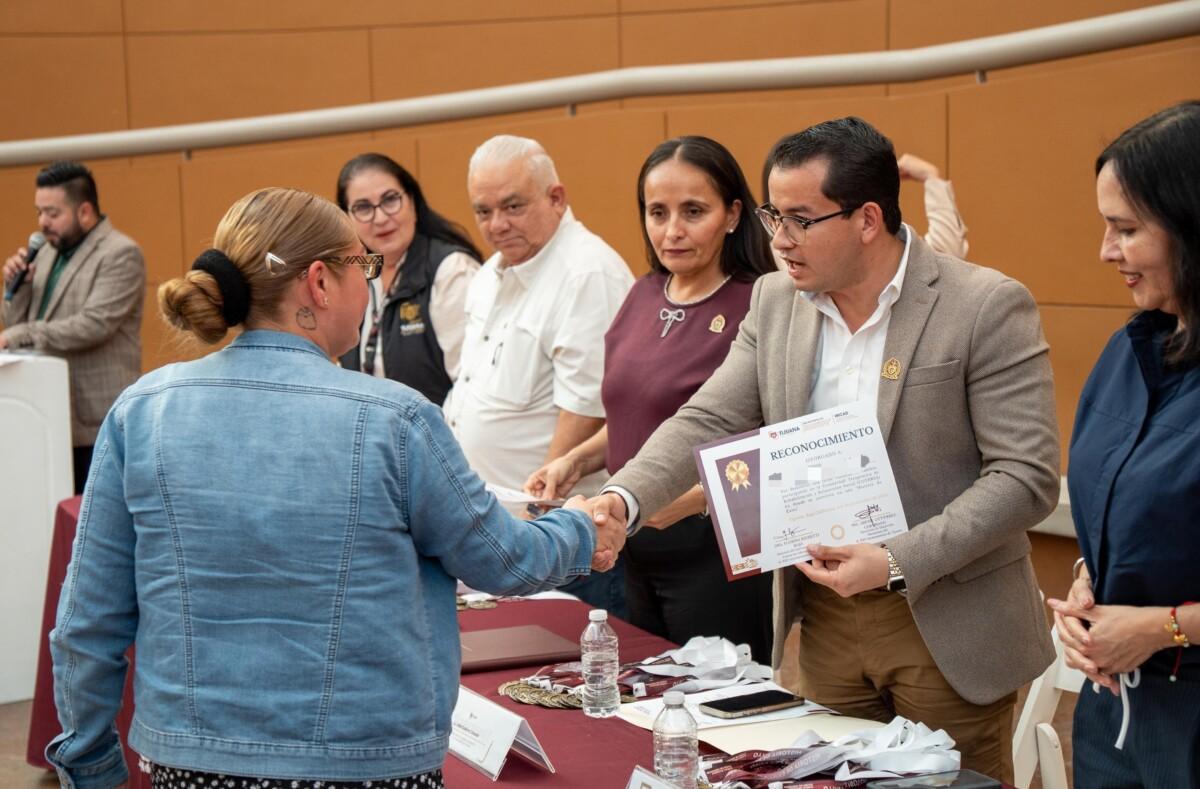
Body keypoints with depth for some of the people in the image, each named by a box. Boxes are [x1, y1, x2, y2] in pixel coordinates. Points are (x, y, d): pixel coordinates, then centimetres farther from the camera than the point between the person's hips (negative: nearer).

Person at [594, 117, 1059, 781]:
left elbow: (1026, 476, -16)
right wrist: (624, 496, -17)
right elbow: (708, 421, 2)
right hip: (825, 620, 5)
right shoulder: (776, 301, 4)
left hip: (947, 625, -4)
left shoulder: (988, 308, -13)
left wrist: (898, 563, -24)